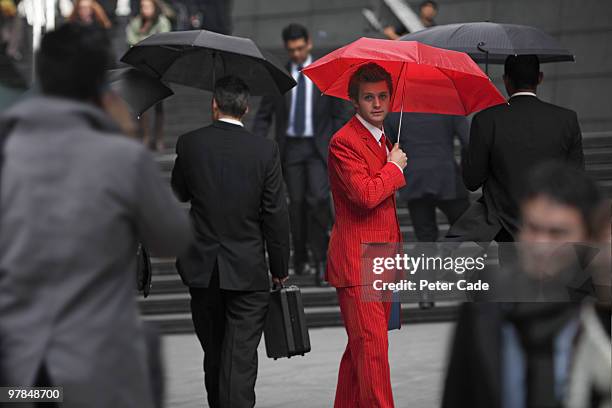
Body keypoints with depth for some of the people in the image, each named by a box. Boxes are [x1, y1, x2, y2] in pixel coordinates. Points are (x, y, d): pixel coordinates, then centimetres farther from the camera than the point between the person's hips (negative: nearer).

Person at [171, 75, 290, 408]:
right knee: (240, 358, -2)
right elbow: (276, 215, -6)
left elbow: (179, 194, 10)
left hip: (202, 268, 2)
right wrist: (280, 269, 3)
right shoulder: (265, 151, -9)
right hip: (248, 269, -2)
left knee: (213, 355, 17)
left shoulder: (190, 144, -6)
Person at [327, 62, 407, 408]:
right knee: (372, 347, -13)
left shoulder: (381, 139, 18)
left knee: (361, 347, 13)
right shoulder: (344, 142, -13)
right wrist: (395, 168, -9)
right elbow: (366, 195, -25)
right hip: (357, 262, -9)